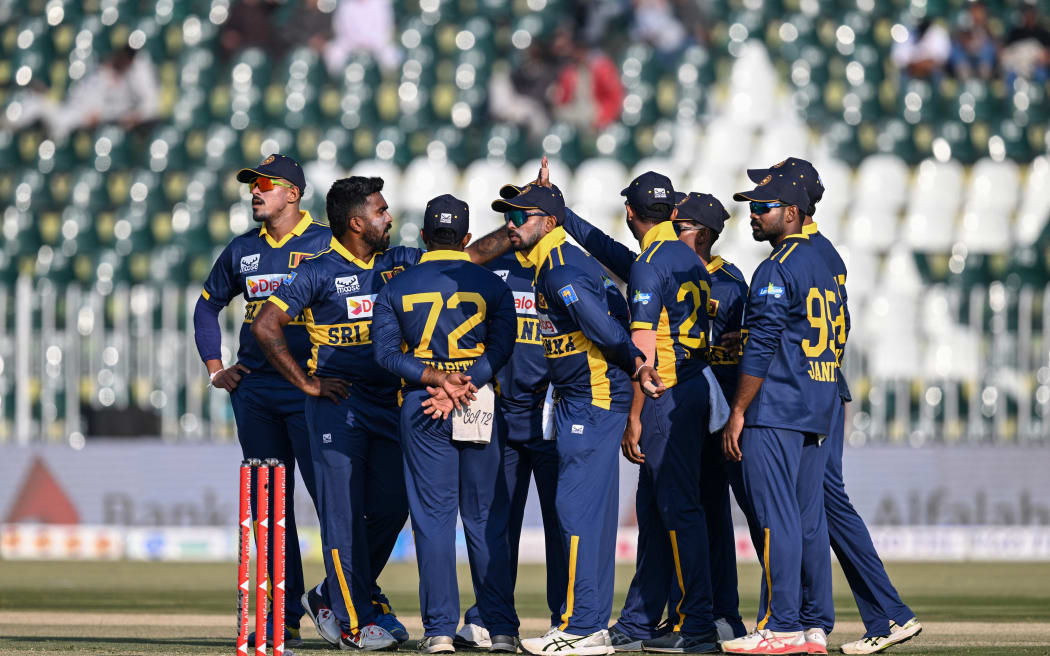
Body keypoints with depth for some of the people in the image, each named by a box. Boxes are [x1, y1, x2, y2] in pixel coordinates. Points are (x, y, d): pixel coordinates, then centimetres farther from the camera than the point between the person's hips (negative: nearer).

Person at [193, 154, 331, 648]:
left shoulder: (327, 245, -2)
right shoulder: (243, 250, 14)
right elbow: (208, 306, 27)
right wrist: (215, 368, 16)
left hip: (310, 390, -5)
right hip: (254, 390, 5)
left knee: (330, 496, -9)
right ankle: (282, 618, 8)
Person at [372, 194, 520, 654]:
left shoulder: (397, 288, 5)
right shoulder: (491, 285, 3)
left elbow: (385, 351, -4)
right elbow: (501, 347, -8)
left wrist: (436, 380, -12)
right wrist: (458, 388, -14)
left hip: (420, 409, 0)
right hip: (481, 407, 0)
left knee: (432, 517, 1)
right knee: (487, 520, 4)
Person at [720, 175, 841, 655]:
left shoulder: (777, 269, -11)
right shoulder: (822, 268, 18)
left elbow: (761, 348, -16)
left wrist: (738, 412, -13)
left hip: (775, 412, -9)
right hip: (818, 411, 9)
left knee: (777, 519, -9)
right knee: (809, 520, 9)